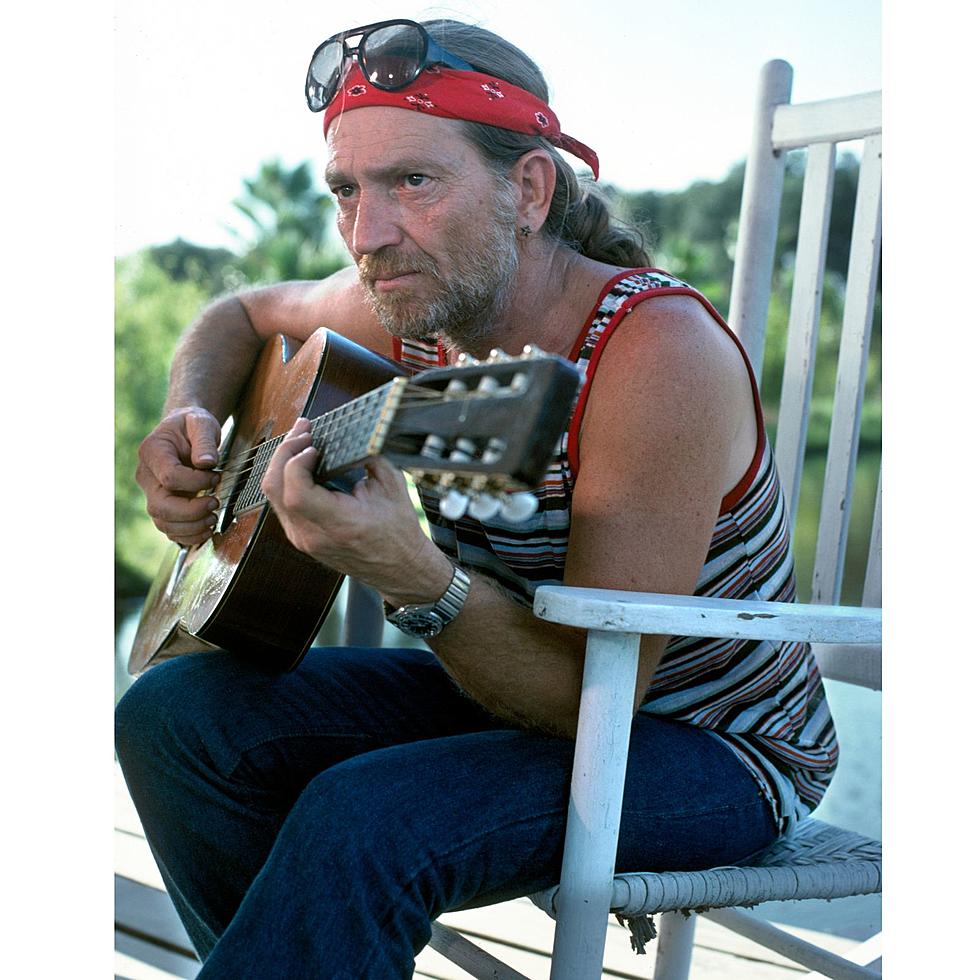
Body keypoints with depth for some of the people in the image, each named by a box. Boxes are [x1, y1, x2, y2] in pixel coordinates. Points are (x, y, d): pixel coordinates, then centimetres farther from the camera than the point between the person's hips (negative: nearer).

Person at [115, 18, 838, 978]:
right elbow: (244, 313, 15)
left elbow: (597, 695, -28)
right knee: (172, 712, -7)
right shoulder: (412, 299, -7)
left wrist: (416, 581, -44)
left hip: (714, 746, -6)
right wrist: (186, 423, -5)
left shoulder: (655, 351, -28)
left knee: (360, 819, -33)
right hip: (530, 686, 7)